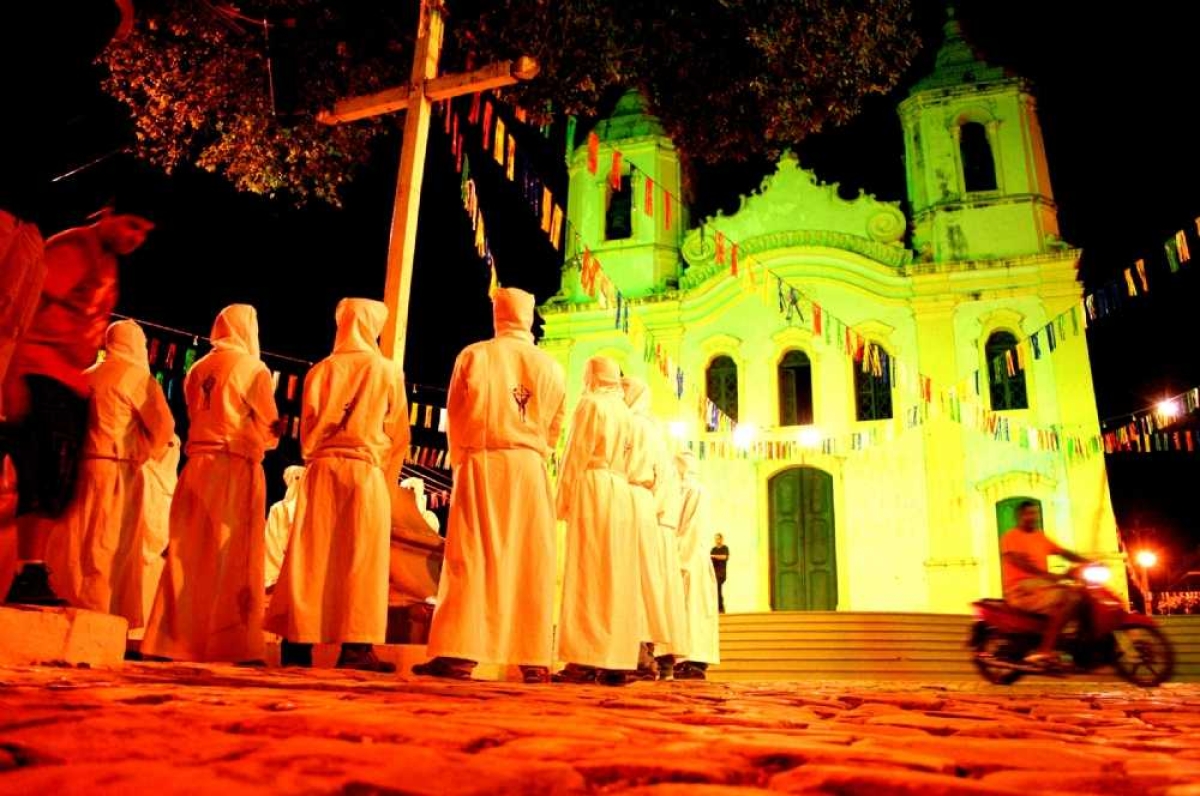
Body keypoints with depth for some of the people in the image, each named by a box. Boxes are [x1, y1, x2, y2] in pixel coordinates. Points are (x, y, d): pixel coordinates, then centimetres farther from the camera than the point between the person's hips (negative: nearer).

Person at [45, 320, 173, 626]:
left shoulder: (88, 375, 15)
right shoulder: (137, 376, -6)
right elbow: (163, 426, -13)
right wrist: (142, 454, 1)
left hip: (85, 465, 7)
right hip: (118, 470, -7)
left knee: (77, 542, 11)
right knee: (111, 546, -3)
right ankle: (97, 613, -2)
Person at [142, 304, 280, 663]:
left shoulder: (197, 369, 12)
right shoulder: (252, 369, -4)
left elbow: (195, 417, 16)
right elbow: (269, 428, -3)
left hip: (197, 466, 5)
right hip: (236, 469, -5)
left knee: (188, 554, 8)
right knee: (234, 558, -2)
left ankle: (174, 640, 12)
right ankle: (232, 643, -3)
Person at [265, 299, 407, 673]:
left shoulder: (321, 369, 9)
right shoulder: (388, 372, 3)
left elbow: (307, 427, 10)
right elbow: (398, 434, 3)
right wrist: (386, 478, 11)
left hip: (321, 470, 3)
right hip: (366, 470, -3)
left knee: (310, 556, 5)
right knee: (362, 557, -3)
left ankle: (297, 642, 6)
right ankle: (356, 647, -7)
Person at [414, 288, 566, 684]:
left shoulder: (473, 356, 1)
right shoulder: (551, 367, 7)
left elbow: (455, 417, 6)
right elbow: (554, 428, 9)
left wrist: (460, 461, 19)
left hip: (482, 464, -2)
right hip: (530, 469, 2)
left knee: (471, 557, -1)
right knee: (531, 563, 3)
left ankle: (458, 653, -6)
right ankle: (534, 659, 2)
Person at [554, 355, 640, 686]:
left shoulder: (589, 403, 0)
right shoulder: (623, 411, 20)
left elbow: (577, 453, -7)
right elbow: (624, 457, 14)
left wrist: (563, 497, -5)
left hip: (592, 488, -7)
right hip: (620, 492, 7)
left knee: (588, 571, -9)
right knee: (617, 575, 3)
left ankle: (586, 660, -13)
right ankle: (616, 661, 1)